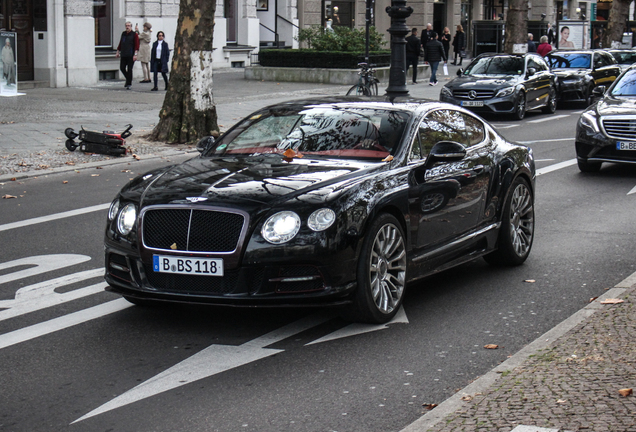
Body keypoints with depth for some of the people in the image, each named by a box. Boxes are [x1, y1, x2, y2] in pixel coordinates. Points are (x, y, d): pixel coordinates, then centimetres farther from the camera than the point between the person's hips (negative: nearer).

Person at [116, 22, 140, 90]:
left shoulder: (134, 35, -2)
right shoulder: (123, 34, 14)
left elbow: (137, 45, -8)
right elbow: (120, 44, 21)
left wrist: (135, 54, -16)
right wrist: (118, 52, 21)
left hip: (130, 56, -5)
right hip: (123, 55, 5)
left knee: (129, 69, -3)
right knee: (122, 68, 2)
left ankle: (128, 84, 3)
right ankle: (129, 79, 25)